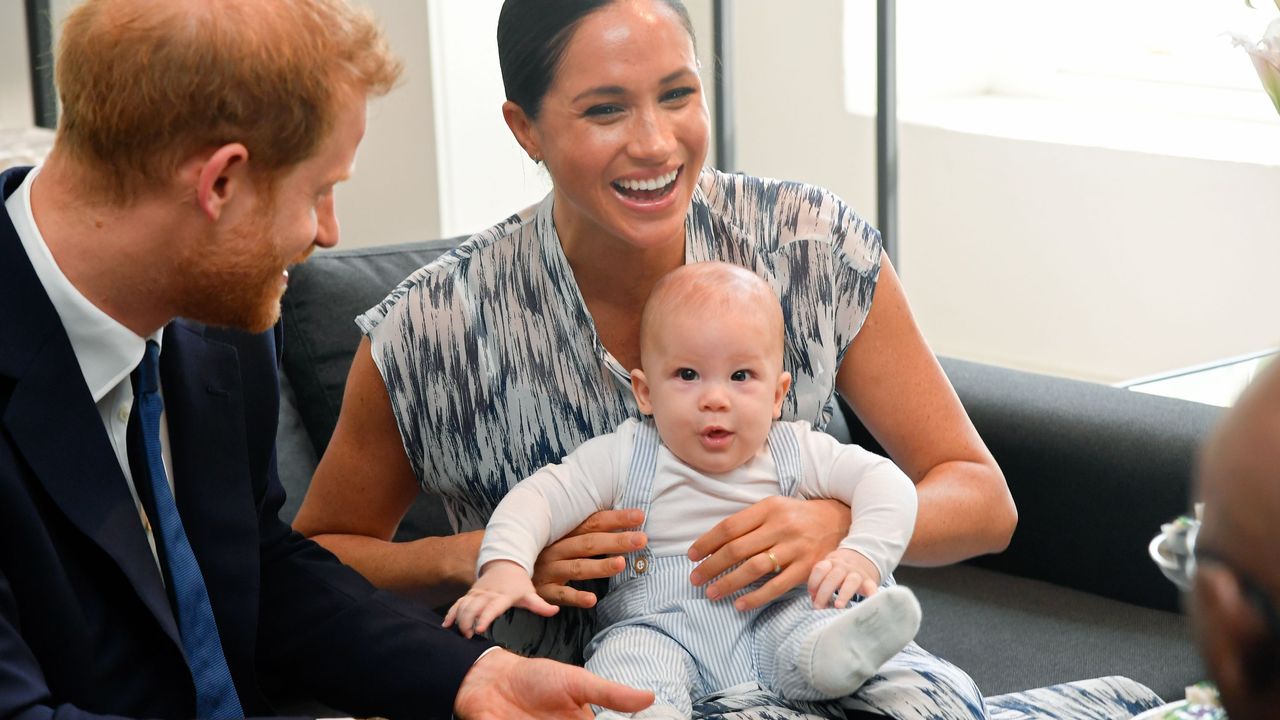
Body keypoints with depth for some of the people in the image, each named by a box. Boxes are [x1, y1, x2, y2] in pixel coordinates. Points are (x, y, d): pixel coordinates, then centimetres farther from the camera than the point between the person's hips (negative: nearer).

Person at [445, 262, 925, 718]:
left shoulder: (795, 453, 5)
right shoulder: (624, 459, 1)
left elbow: (884, 481, 3)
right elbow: (538, 498, -4)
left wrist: (863, 555, -16)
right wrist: (504, 567, -24)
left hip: (775, 616, 2)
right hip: (662, 626, -1)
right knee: (626, 656, -33)